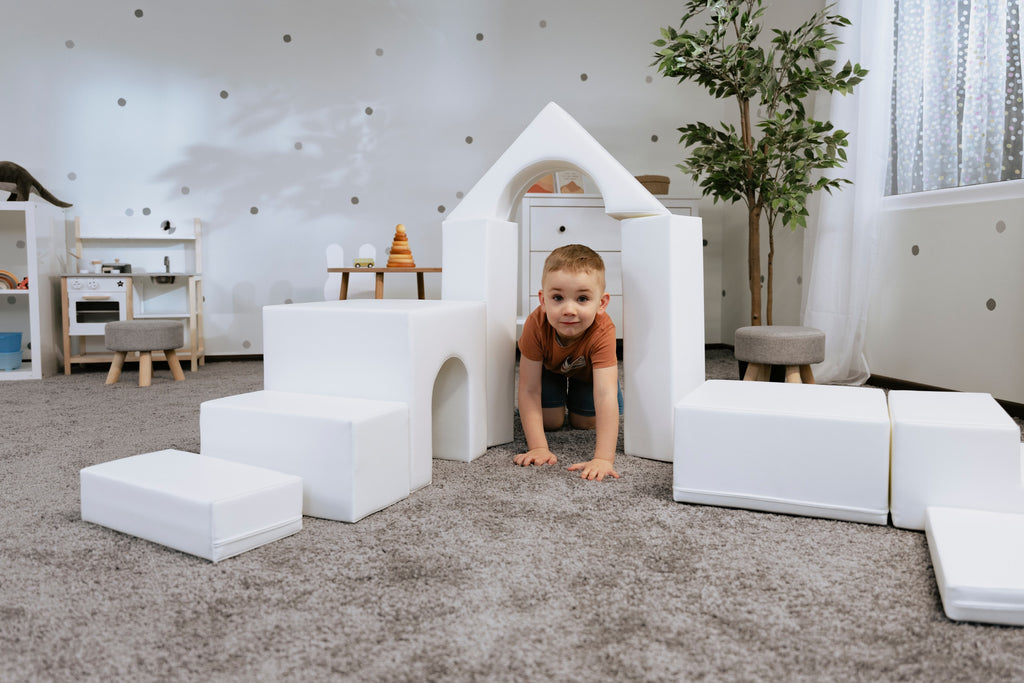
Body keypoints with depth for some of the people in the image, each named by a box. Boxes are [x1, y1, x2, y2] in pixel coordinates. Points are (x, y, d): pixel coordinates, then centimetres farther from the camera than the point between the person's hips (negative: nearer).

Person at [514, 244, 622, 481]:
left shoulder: (602, 331, -46)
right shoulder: (536, 325, -42)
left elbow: (605, 396, -52)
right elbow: (529, 390, -36)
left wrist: (603, 458, -60)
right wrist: (538, 448, -44)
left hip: (587, 370, 0)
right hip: (548, 366, 0)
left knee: (584, 423, 0)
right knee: (550, 422, -5)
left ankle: (575, 399, 33)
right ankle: (558, 399, 28)